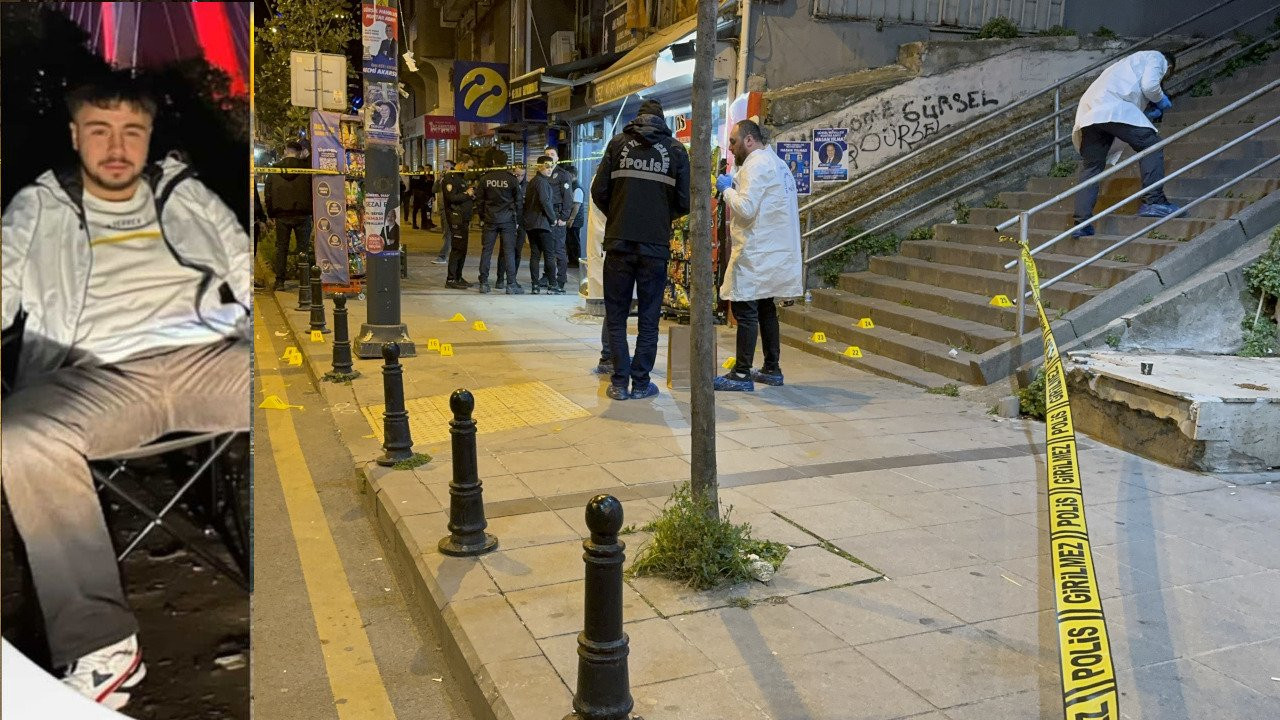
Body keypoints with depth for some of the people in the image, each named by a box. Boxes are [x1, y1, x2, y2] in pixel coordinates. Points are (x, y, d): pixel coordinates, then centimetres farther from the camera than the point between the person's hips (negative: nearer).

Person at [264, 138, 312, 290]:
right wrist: (313, 212, 7)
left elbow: (269, 193, 7)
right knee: (303, 248, 5)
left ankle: (280, 281, 7)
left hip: (281, 215, 2)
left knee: (281, 248, 9)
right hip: (302, 215, -2)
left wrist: (270, 214, 14)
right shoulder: (307, 168, -5)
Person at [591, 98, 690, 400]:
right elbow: (685, 202, 1)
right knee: (648, 317, 9)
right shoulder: (676, 149, 5)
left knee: (616, 315, 9)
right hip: (656, 245, 0)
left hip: (619, 242, 0)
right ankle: (641, 383, 11)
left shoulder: (618, 142, 5)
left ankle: (620, 383, 7)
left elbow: (599, 191, 1)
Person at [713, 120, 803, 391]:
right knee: (766, 309, 15)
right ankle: (771, 369, 21)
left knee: (745, 311, -8)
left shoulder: (756, 165, -12)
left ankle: (742, 374, -7)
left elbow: (746, 209, -20)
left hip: (756, 254, -10)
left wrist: (728, 189, -5)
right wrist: (737, 185, 12)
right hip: (775, 252, 10)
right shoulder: (778, 163, 18)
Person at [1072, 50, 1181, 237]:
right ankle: (1153, 201, -6)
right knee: (1151, 145, 1)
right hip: (1114, 108, -8)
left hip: (1088, 113, 8)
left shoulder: (1133, 61, 42)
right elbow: (1149, 85, -2)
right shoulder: (1157, 57, 18)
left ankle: (1082, 222, -2)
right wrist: (1161, 100, 16)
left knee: (1090, 167, 5)